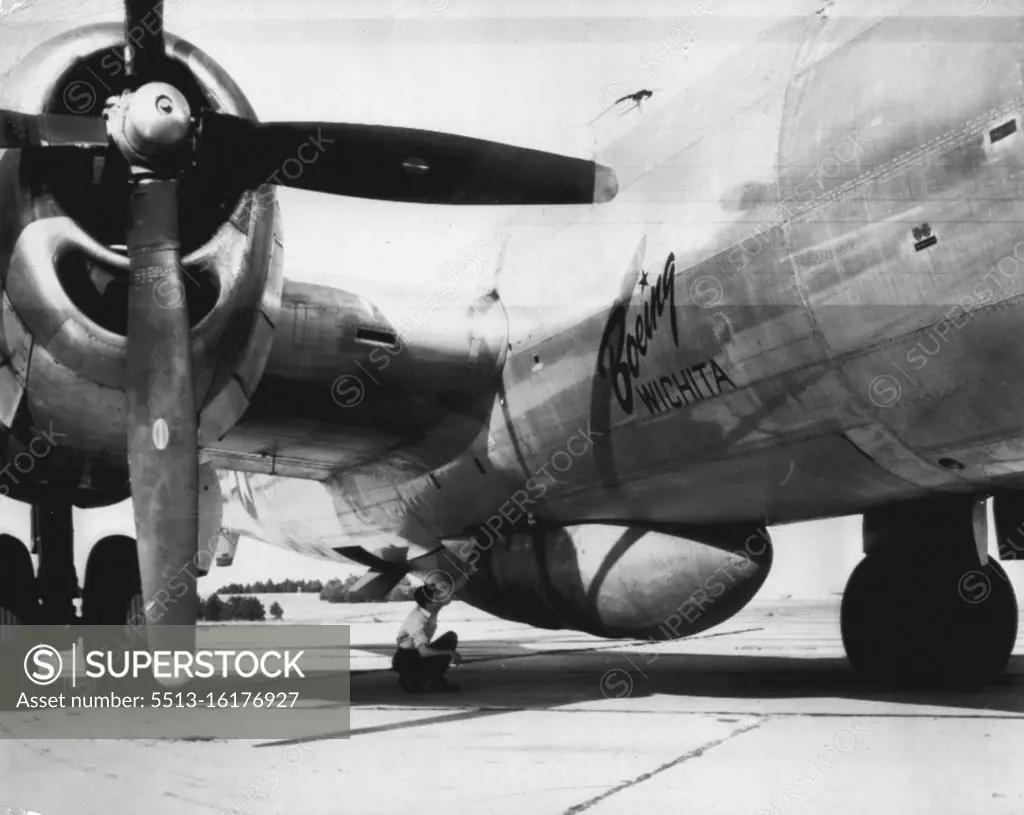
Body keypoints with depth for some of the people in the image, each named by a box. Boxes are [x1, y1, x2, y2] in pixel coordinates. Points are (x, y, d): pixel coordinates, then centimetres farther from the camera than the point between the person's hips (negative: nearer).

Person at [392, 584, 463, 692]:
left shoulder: (431, 609, -8)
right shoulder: (417, 620, -31)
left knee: (450, 637, 2)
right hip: (404, 660, -9)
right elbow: (423, 652, -38)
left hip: (417, 653, 9)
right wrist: (450, 653, -31)